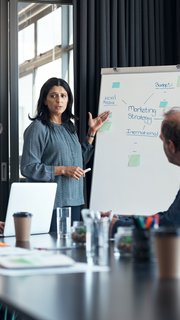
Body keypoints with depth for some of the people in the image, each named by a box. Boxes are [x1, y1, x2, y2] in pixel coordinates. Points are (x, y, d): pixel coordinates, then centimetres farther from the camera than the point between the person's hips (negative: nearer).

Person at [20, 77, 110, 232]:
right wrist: (62, 170, -16)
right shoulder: (38, 128, -8)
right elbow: (28, 168, -13)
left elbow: (81, 161, 21)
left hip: (74, 201, 7)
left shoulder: (69, 126, 14)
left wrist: (92, 132, 17)